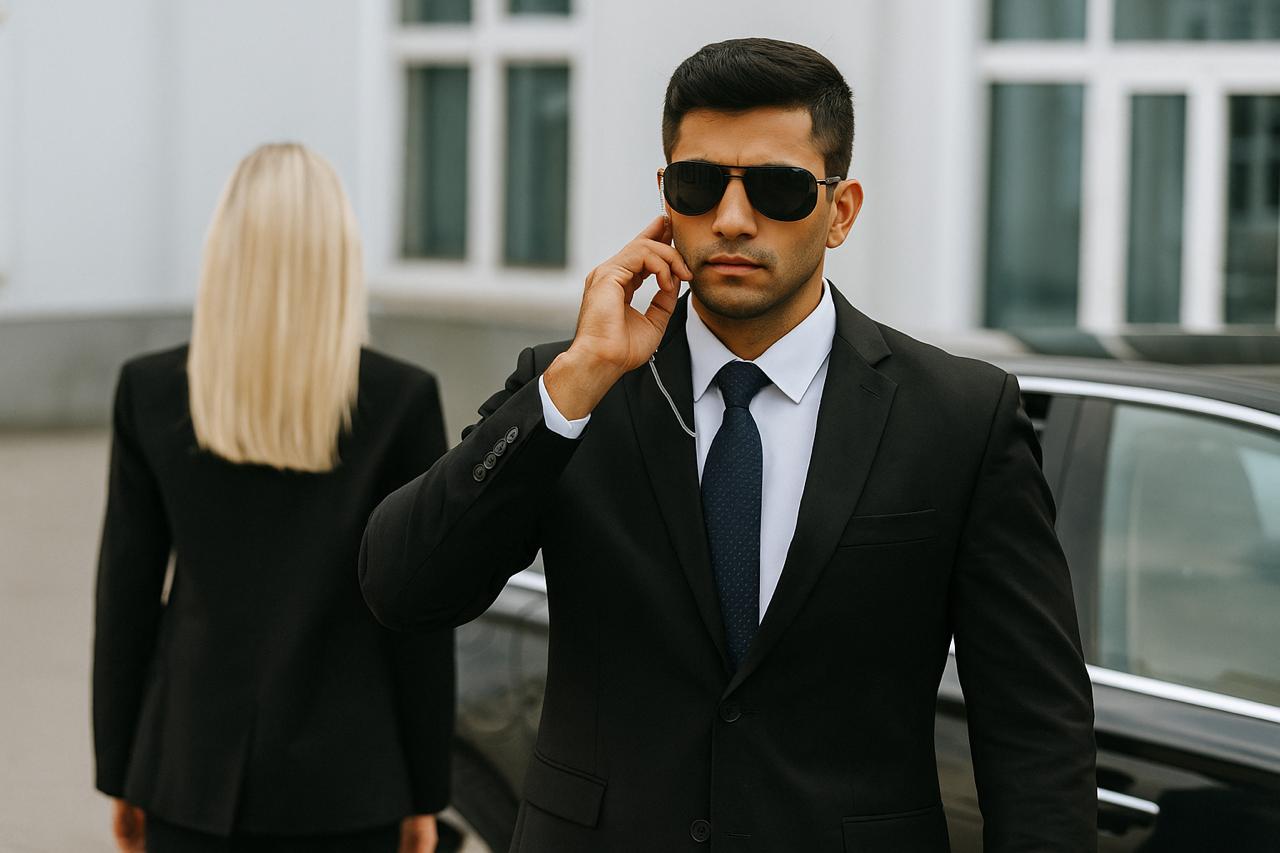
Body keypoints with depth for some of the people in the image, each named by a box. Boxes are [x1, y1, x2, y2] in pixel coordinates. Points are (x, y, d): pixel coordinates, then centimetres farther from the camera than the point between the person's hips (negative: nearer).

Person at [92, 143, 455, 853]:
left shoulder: (150, 391, -4)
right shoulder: (402, 399, -8)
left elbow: (127, 593, 1)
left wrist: (121, 774, 11)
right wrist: (424, 794, 3)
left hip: (195, 767, 2)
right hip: (344, 774, -2)